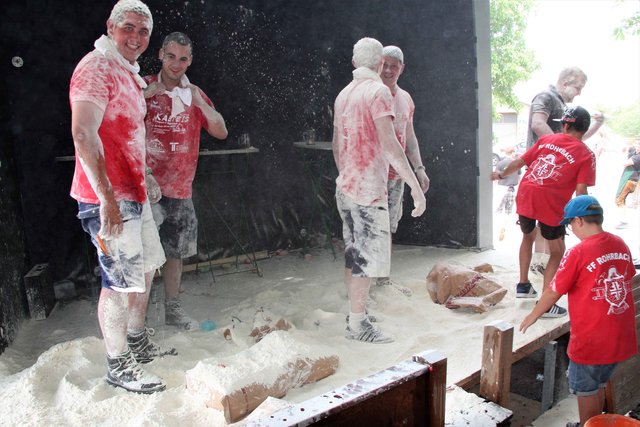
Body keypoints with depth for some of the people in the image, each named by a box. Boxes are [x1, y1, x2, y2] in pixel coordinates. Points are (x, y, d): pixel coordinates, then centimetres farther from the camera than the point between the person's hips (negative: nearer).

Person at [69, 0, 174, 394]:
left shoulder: (130, 73, 18)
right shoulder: (96, 67, -12)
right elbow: (83, 134, -23)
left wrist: (145, 182, 20)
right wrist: (107, 198, -26)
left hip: (134, 194, 10)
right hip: (109, 198, -10)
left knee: (145, 267, 19)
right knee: (121, 281, -4)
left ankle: (138, 343, 36)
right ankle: (119, 366, 12)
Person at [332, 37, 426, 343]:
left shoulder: (344, 94, 14)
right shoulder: (378, 91, -10)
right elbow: (388, 143, -22)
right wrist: (415, 186, -22)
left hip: (345, 187, 8)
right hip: (368, 189, -8)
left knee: (354, 254, 16)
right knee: (367, 257, -2)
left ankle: (355, 313, 27)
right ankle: (357, 325, 5)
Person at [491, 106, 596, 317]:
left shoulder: (547, 139, 15)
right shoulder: (586, 155, 4)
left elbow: (519, 162, 20)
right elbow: (581, 190, -6)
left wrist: (501, 175, 36)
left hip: (525, 195, 4)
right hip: (550, 205, -4)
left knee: (528, 236, 31)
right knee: (557, 252, 13)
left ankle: (523, 284, 36)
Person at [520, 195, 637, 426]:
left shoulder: (578, 253, -21)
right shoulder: (620, 245, -2)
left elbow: (553, 293, -14)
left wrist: (532, 316, 2)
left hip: (590, 339, -7)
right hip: (620, 337, 7)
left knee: (585, 390, 14)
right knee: (599, 386, 24)